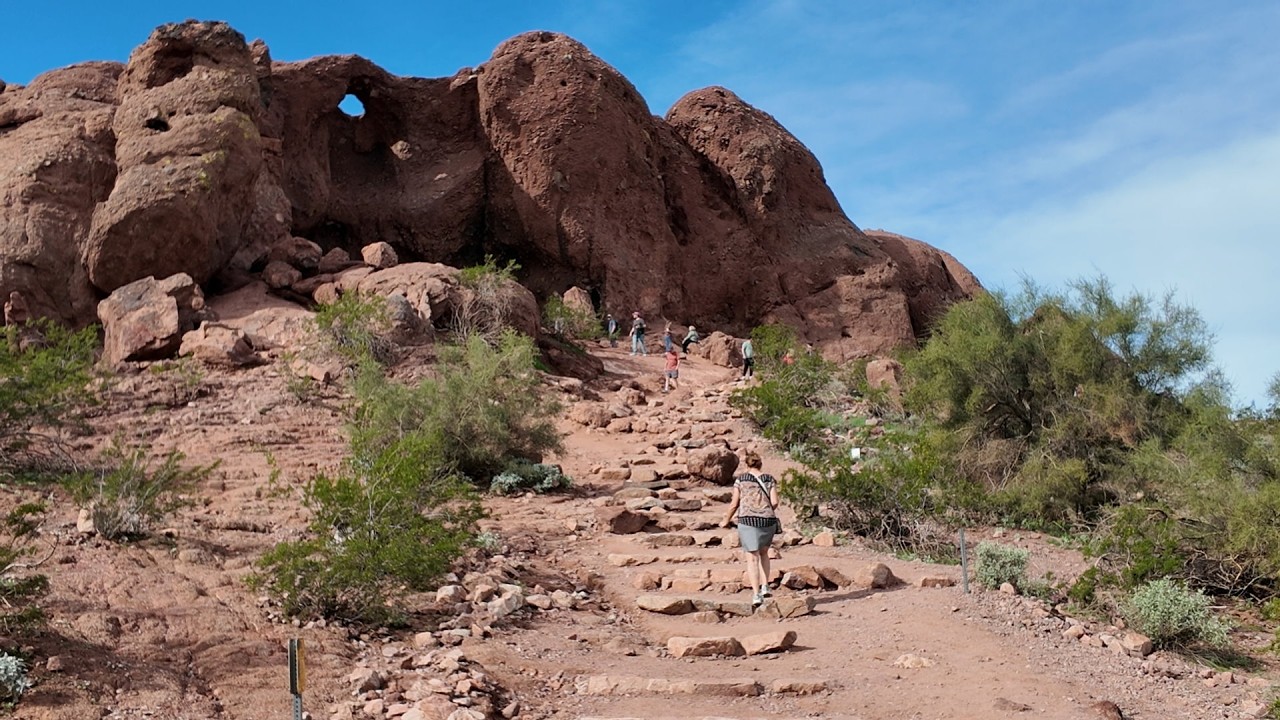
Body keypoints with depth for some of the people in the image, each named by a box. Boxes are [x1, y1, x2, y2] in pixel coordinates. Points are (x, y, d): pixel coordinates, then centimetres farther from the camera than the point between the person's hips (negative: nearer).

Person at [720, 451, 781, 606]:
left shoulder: (740, 480, 2)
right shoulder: (770, 479, 6)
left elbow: (734, 504, 1)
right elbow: (774, 502, -2)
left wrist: (726, 520, 16)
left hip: (748, 522, -2)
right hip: (768, 522, 2)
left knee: (752, 558, 1)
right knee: (763, 553, 25)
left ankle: (756, 594, -9)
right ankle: (765, 586, 13)